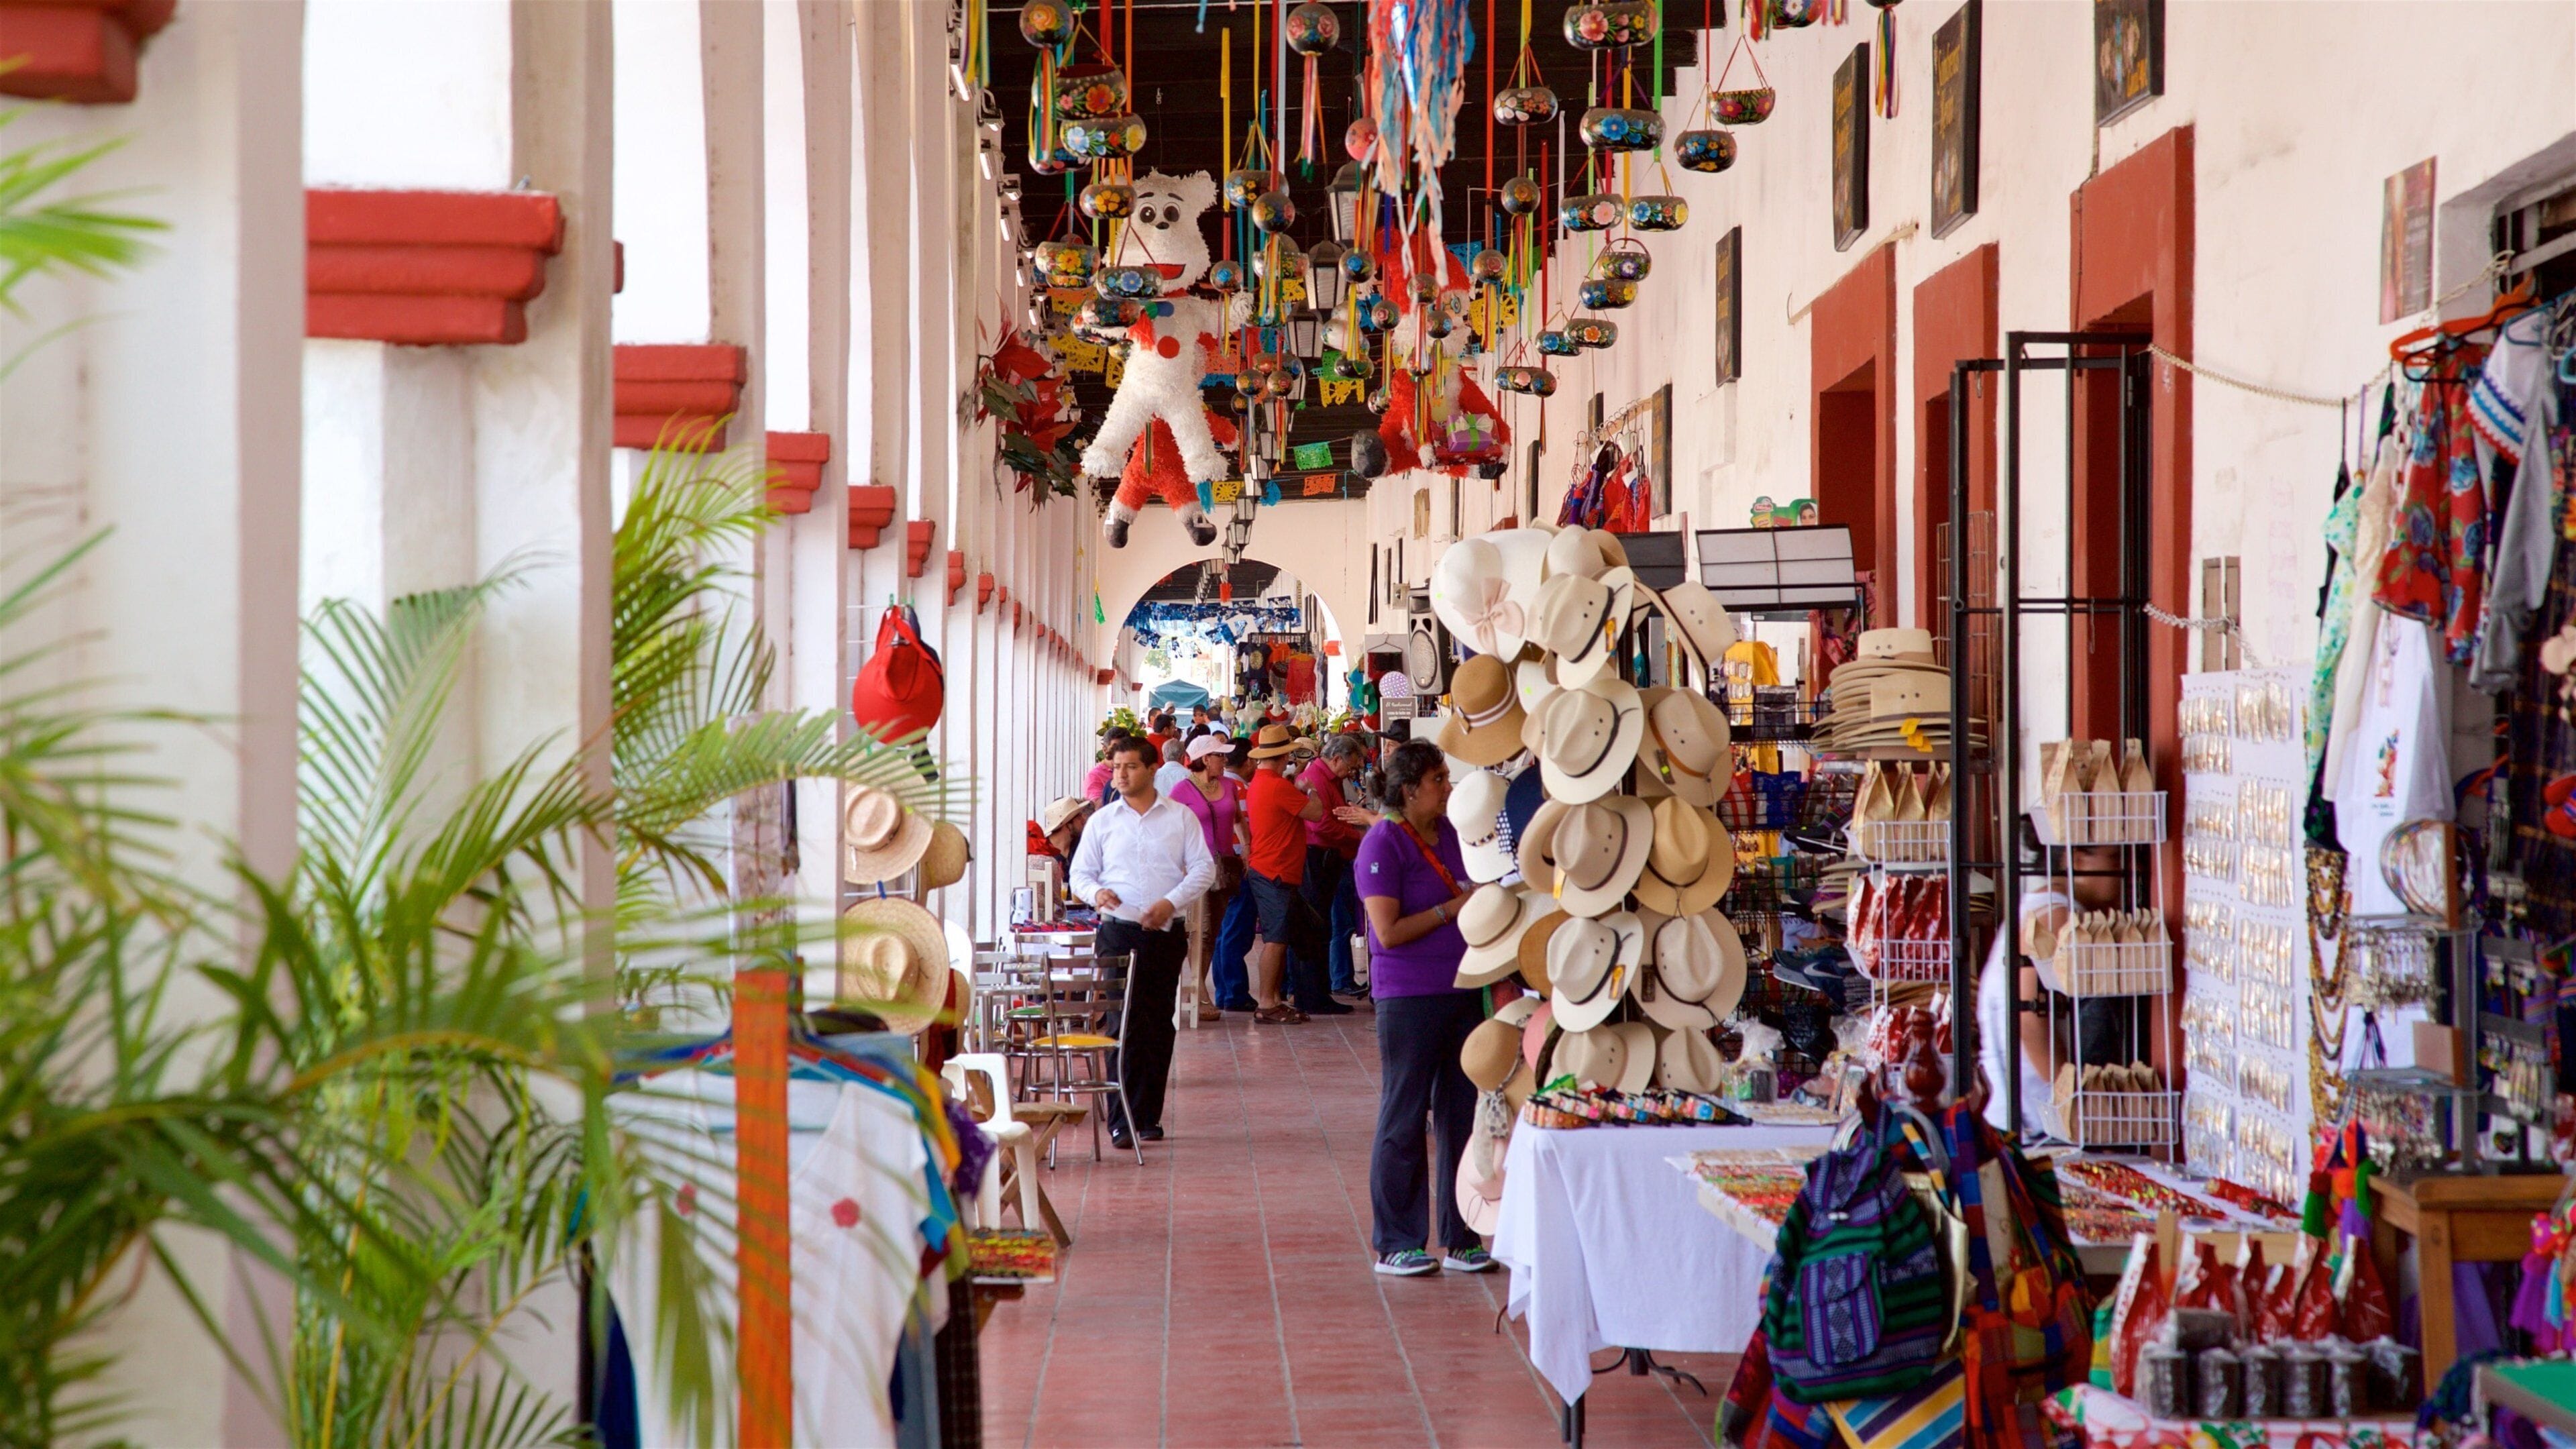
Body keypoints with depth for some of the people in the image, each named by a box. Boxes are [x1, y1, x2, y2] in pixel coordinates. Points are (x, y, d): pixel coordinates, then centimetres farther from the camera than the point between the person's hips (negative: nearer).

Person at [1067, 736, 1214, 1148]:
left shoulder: (1180, 818, 8)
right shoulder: (1102, 821, 11)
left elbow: (1204, 869, 3)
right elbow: (1080, 874, 11)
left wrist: (1172, 901, -12)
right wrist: (1096, 892, -12)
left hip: (1166, 932, 0)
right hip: (1118, 930, 0)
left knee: (1159, 1026, 3)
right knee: (1122, 1025, -8)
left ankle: (1148, 1116, 11)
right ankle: (1122, 1120, -8)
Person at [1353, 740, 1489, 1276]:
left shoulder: (1451, 834, 10)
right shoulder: (1383, 844, -10)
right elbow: (1389, 932, -17)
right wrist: (1453, 910, -12)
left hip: (1463, 989, 7)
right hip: (1408, 997, -7)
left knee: (1461, 1114, 9)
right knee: (1404, 1120, 1)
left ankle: (1459, 1238, 18)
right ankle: (1396, 1244, 10)